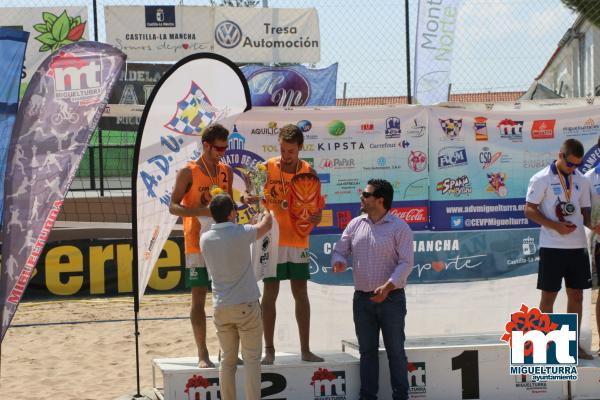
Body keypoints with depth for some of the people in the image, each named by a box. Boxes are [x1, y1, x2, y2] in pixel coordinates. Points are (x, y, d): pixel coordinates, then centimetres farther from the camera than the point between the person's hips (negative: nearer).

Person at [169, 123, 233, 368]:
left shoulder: (226, 171, 10)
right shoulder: (188, 173, -6)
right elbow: (173, 207, -10)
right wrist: (202, 211, -24)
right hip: (197, 244, -5)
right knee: (199, 298, -3)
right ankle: (203, 355, 0)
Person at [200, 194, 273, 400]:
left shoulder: (205, 239, 1)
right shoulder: (241, 233, -12)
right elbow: (266, 224, 6)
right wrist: (266, 209, 28)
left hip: (221, 307, 5)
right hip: (246, 304, -5)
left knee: (227, 360, 11)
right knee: (251, 359, 0)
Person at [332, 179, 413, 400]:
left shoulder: (399, 227, -7)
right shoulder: (355, 224, 7)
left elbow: (406, 263, -12)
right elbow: (339, 251, 10)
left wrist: (388, 286, -25)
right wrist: (339, 262, -15)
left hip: (391, 298, -4)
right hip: (362, 298, 4)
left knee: (395, 351, 3)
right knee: (367, 351, 9)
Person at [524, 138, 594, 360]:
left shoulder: (581, 181, 11)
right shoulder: (542, 179, -5)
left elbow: (585, 212, 16)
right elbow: (530, 210, -6)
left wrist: (592, 225, -6)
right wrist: (556, 226, -17)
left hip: (578, 246, 5)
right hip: (552, 247, -5)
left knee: (576, 295, 7)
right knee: (549, 295, 1)